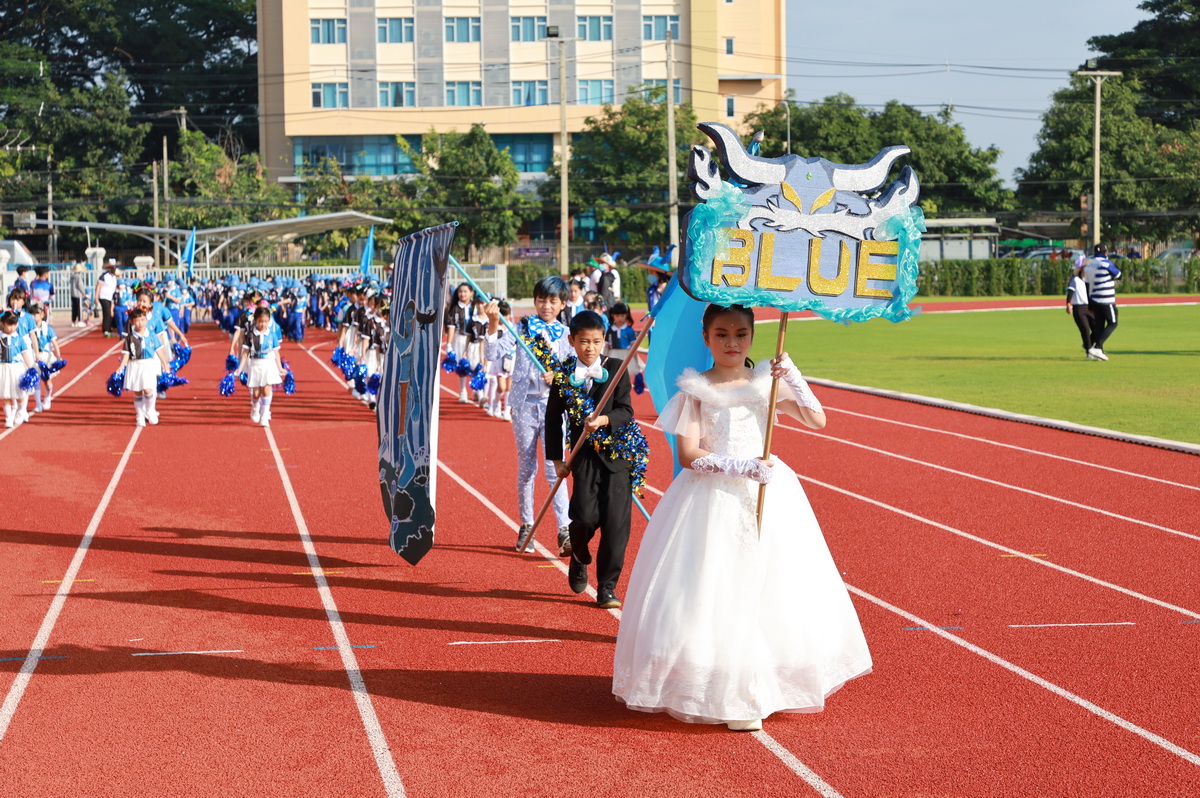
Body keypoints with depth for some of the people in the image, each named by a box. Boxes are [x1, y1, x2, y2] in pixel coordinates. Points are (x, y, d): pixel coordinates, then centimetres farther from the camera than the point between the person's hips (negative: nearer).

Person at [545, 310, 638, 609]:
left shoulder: (616, 368, 2)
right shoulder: (563, 374, 5)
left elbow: (626, 411, -5)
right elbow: (553, 419, 10)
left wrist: (603, 420, -24)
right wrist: (556, 459, 7)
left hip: (617, 454, 0)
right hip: (584, 456, 0)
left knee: (616, 522, -4)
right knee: (586, 516, -12)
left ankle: (607, 587, 7)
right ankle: (579, 560, 22)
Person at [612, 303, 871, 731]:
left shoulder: (767, 382, 6)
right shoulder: (696, 389, -3)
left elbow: (817, 420, -2)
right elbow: (688, 455, -10)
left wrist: (793, 378, -13)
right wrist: (741, 467, -19)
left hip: (767, 497, 3)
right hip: (711, 500, -3)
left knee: (772, 593, 2)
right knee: (713, 595, -5)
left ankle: (763, 687, 14)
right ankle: (725, 692, 3)